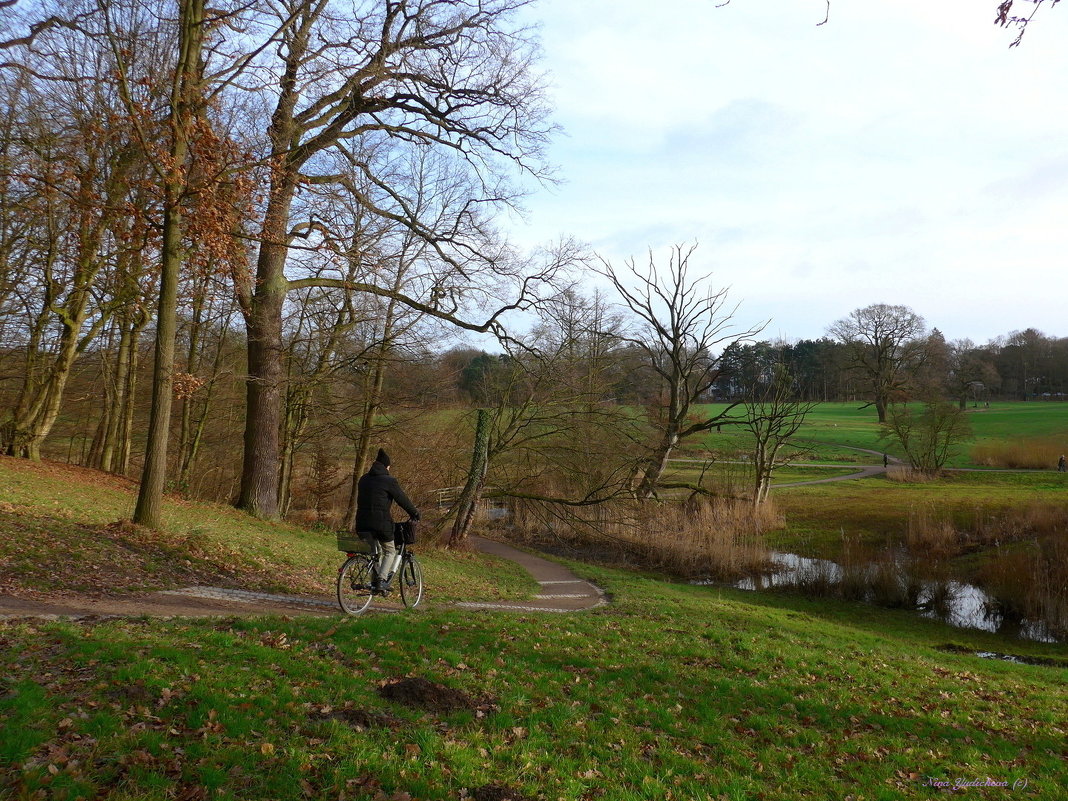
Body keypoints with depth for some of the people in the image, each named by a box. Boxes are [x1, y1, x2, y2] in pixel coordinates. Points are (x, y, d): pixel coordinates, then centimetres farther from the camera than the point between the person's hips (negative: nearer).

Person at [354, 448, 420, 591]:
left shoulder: (364, 479, 14)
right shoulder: (389, 481, -6)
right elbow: (402, 500, -3)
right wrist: (415, 513, 11)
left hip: (362, 522, 6)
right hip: (381, 522, -6)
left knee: (375, 551, 21)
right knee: (390, 552, 10)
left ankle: (375, 581, 16)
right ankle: (382, 580, -5)